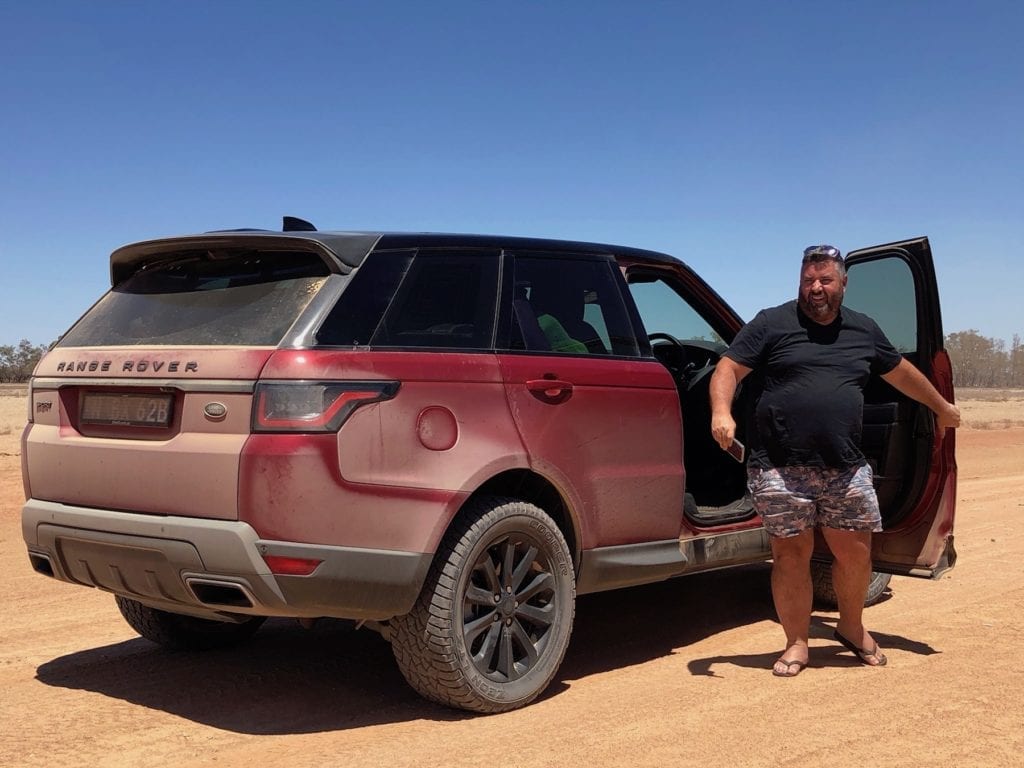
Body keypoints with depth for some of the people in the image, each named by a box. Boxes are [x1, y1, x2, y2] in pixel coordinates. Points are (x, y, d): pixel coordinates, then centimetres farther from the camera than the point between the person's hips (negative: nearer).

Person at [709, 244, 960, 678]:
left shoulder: (864, 331, 14)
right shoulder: (772, 324, 0)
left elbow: (901, 373, 29)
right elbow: (728, 368, -4)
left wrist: (942, 407, 40)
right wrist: (721, 412, -22)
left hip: (846, 468, 4)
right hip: (780, 470, -3)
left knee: (855, 552, 8)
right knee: (791, 555, 2)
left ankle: (851, 627, 35)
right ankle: (796, 644, 18)